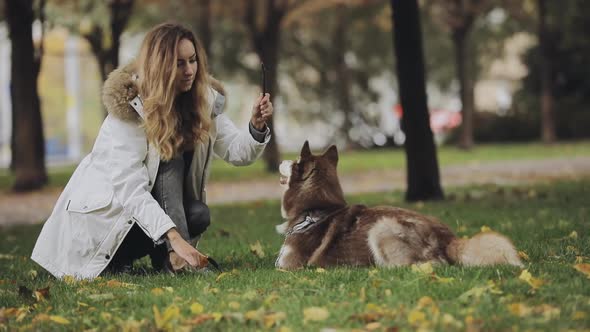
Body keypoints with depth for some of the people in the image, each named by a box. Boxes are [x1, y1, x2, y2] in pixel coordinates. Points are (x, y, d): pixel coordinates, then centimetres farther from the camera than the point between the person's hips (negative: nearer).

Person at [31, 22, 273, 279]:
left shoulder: (205, 99, -6)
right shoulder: (128, 107, -26)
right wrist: (175, 238, -45)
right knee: (169, 162, -26)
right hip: (103, 208, -6)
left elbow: (237, 152, -10)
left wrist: (257, 125, -33)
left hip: (145, 204, 6)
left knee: (198, 214, -22)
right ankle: (174, 257, -32)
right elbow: (129, 188, -35)